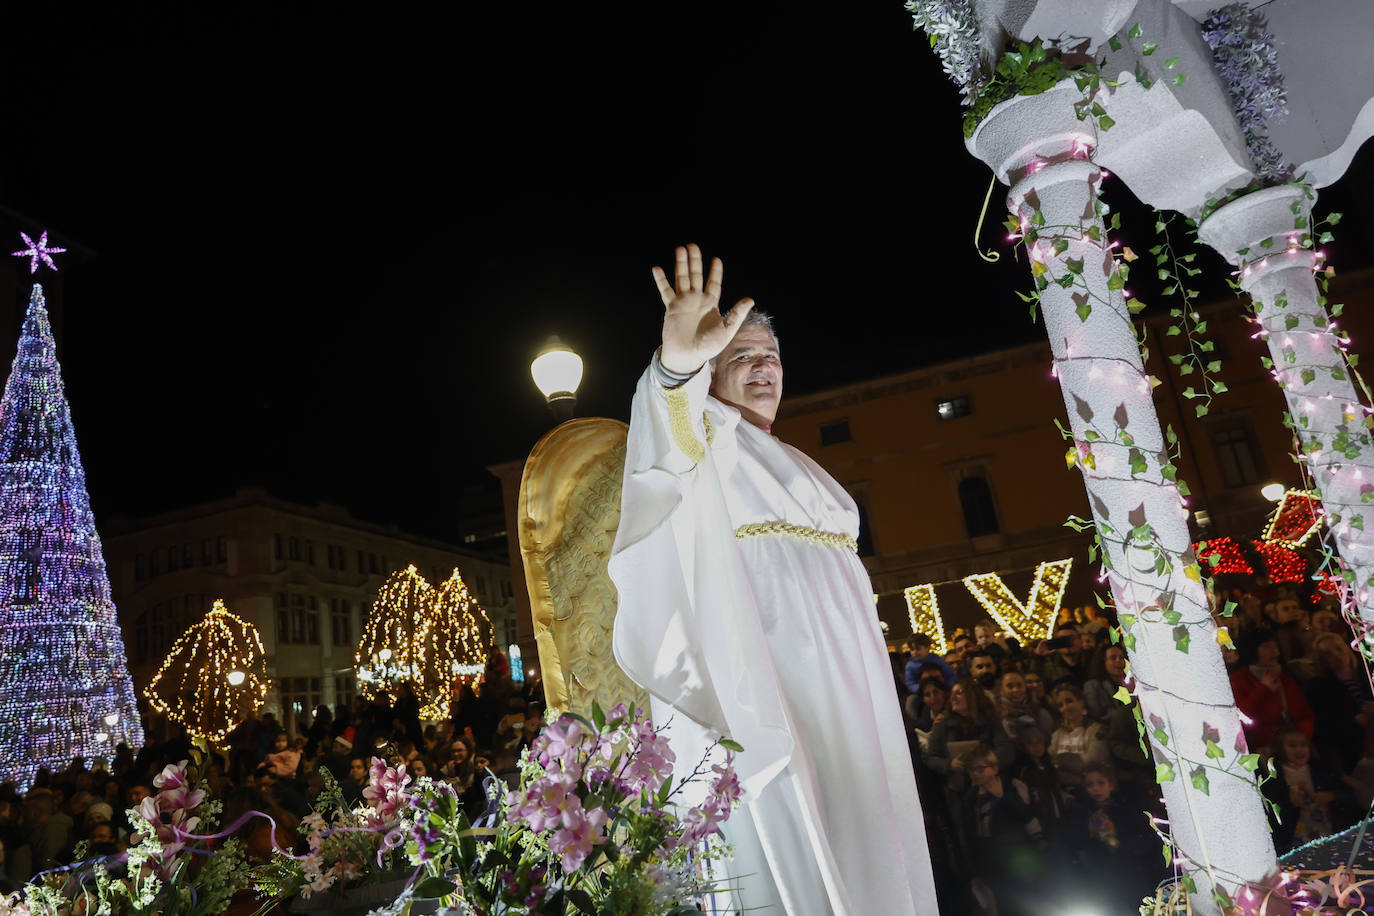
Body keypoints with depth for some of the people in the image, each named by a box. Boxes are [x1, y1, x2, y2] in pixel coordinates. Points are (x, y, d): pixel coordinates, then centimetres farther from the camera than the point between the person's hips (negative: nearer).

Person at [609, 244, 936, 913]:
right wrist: (679, 364, -48)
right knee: (793, 861, -10)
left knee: (858, 852, 11)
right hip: (766, 688, -8)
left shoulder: (798, 466, 24)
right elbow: (676, 432, -26)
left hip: (845, 691, 8)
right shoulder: (710, 439, 1)